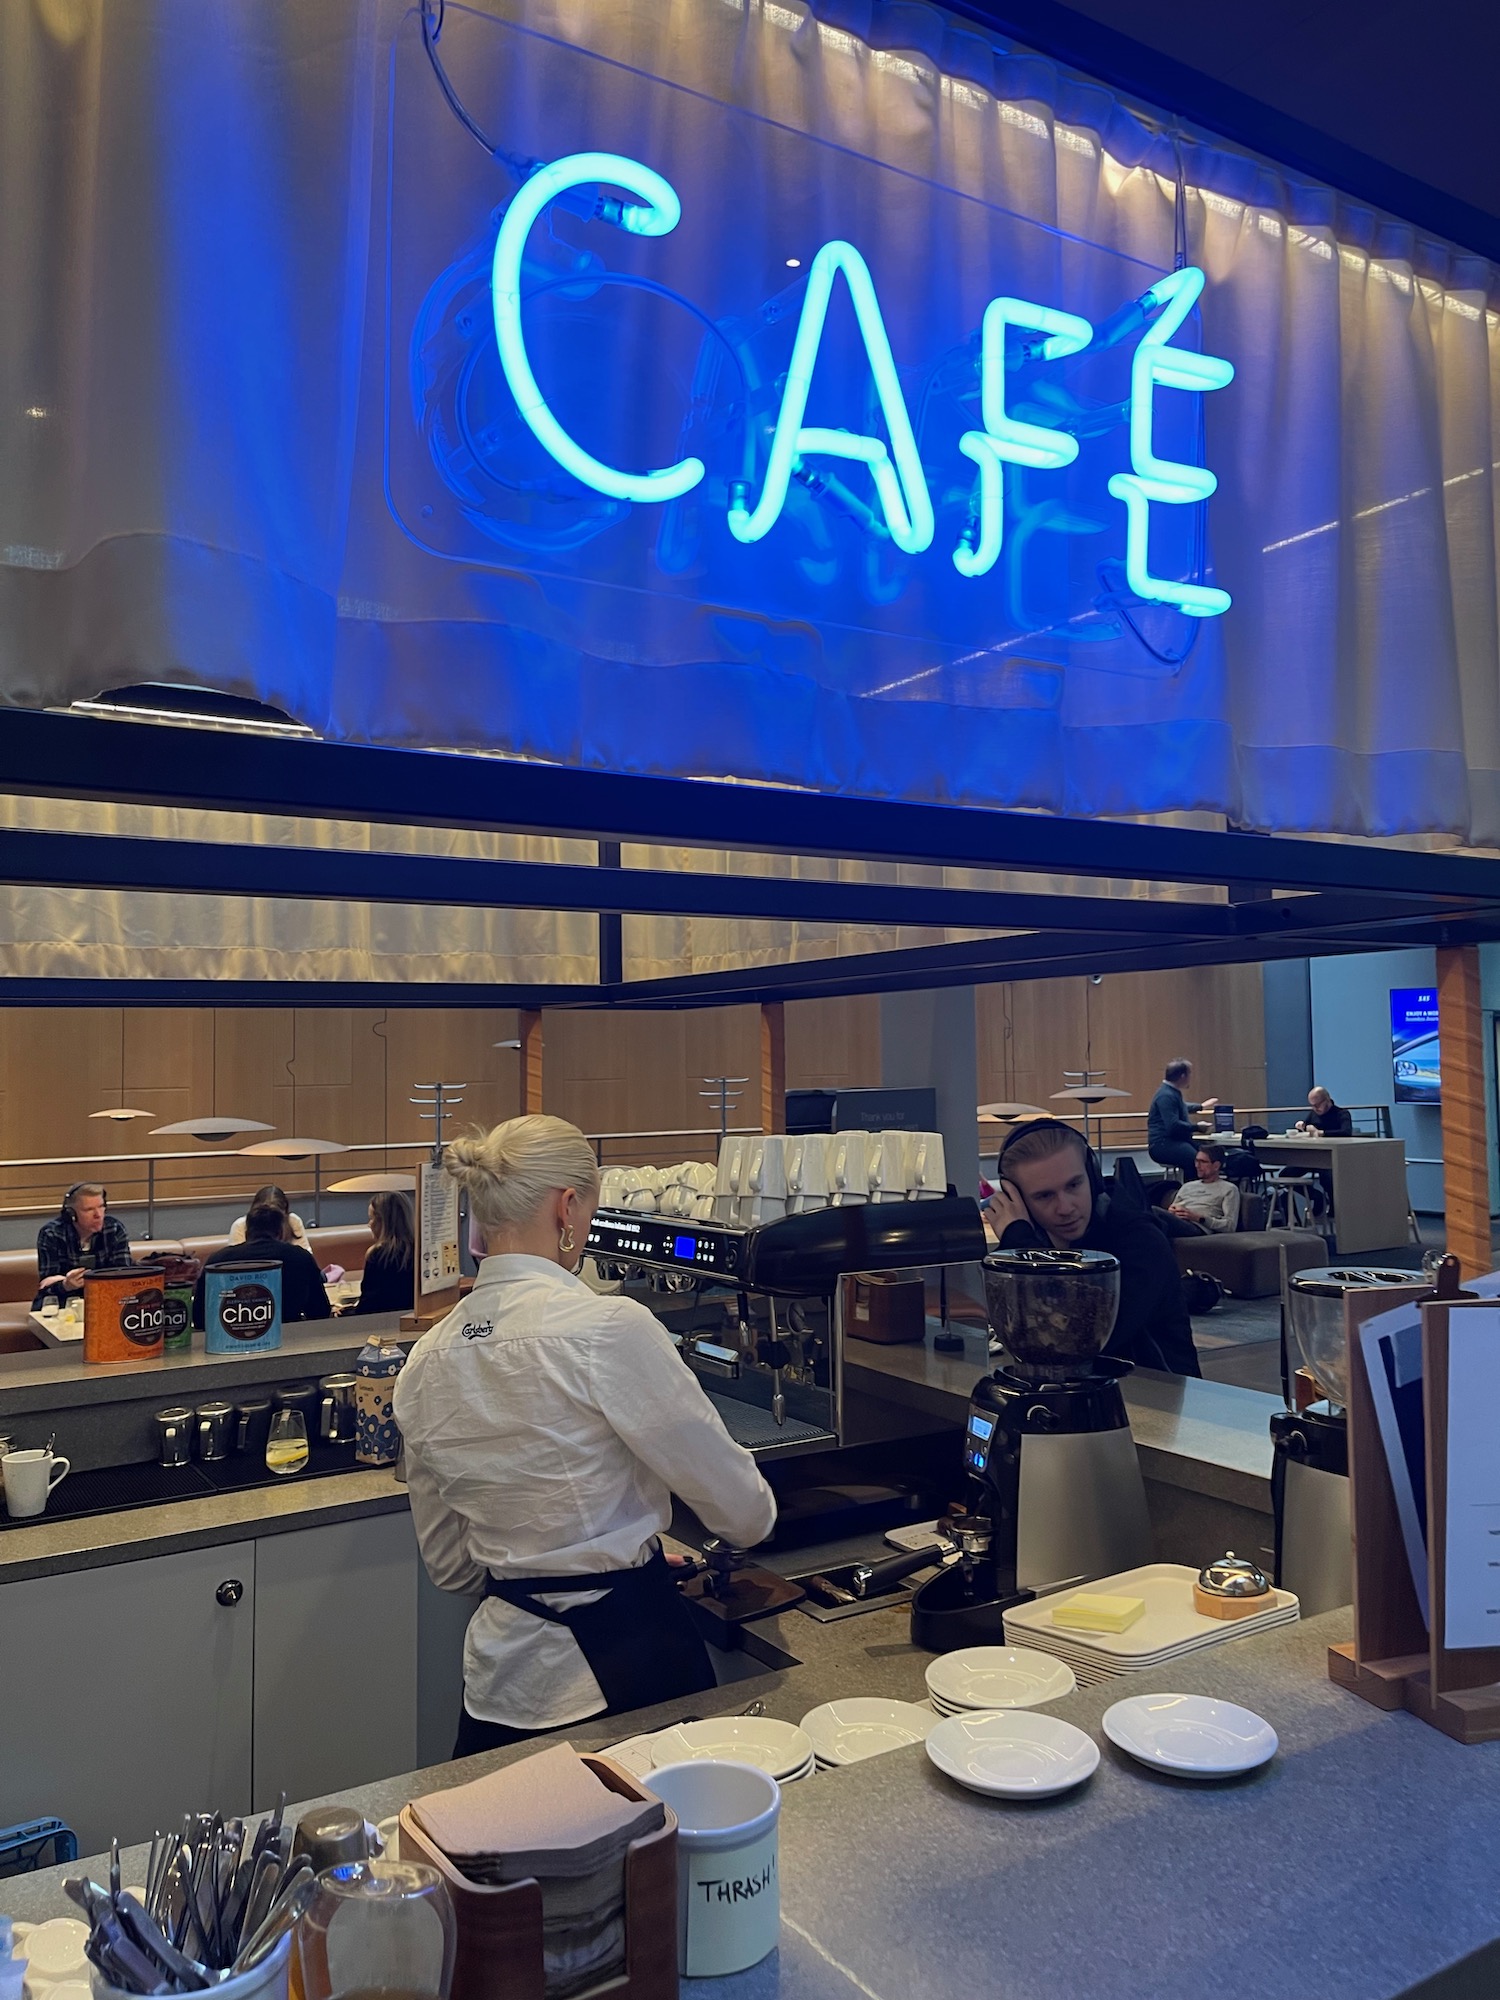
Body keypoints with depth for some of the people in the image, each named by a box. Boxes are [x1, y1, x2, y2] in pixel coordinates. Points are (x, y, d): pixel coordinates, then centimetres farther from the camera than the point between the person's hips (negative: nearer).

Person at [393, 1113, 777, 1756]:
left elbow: (450, 1563, 12)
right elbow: (741, 1510, -11)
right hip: (626, 1660, -5)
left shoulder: (425, 1365, 0)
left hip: (500, 1675, 6)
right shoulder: (608, 1329, -20)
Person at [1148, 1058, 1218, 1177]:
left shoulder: (1173, 1091, 18)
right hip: (1162, 1145, -11)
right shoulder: (1166, 1095, -16)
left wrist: (1201, 1106, 51)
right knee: (1195, 1160, -33)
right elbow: (1173, 1125, -26)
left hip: (1177, 1140, 11)